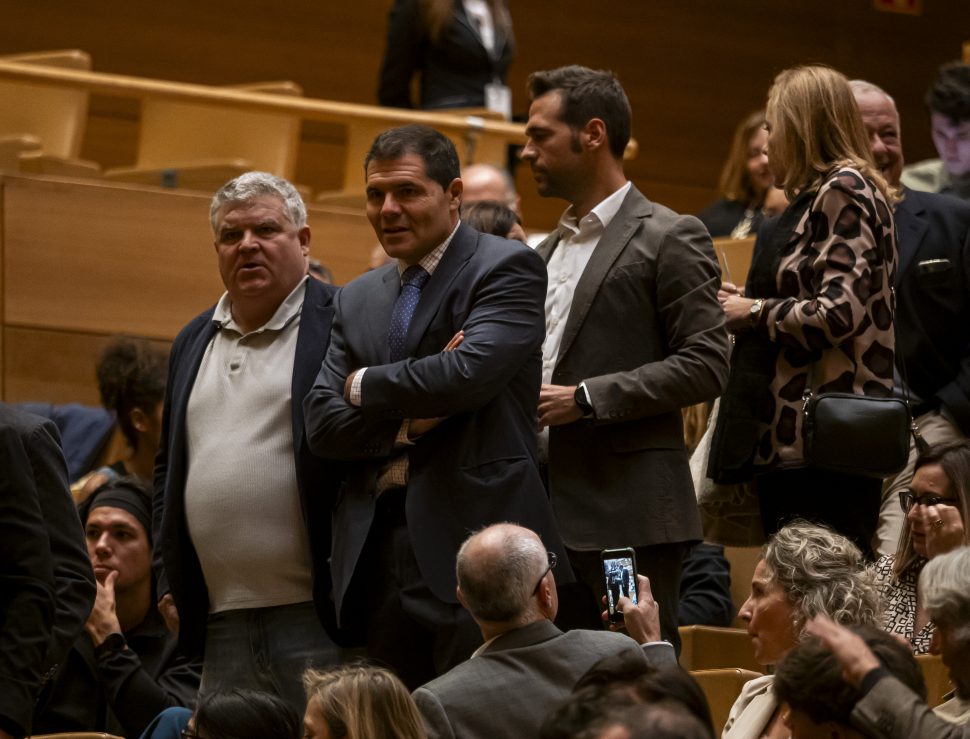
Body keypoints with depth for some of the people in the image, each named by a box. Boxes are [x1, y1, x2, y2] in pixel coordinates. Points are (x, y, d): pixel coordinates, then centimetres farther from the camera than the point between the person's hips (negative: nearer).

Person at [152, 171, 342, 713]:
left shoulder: (342, 322, -2)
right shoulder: (194, 342, 19)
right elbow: (169, 468, 27)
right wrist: (169, 578, 19)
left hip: (316, 619, -6)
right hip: (220, 624, 6)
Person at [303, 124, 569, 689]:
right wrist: (412, 419, -9)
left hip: (472, 548, -6)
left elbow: (469, 373, -17)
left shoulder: (507, 268, -1)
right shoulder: (359, 299, 19)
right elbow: (323, 424, 9)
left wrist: (366, 386, -1)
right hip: (376, 554, 6)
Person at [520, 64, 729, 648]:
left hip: (629, 515, -8)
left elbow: (706, 365, -12)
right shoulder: (548, 250, 21)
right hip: (549, 513, 8)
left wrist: (586, 399, -16)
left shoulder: (670, 238, -5)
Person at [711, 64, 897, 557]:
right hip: (792, 440, 10)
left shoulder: (843, 189, -7)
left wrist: (756, 312, -6)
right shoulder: (818, 198, 21)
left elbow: (839, 311, -17)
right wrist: (750, 304, 17)